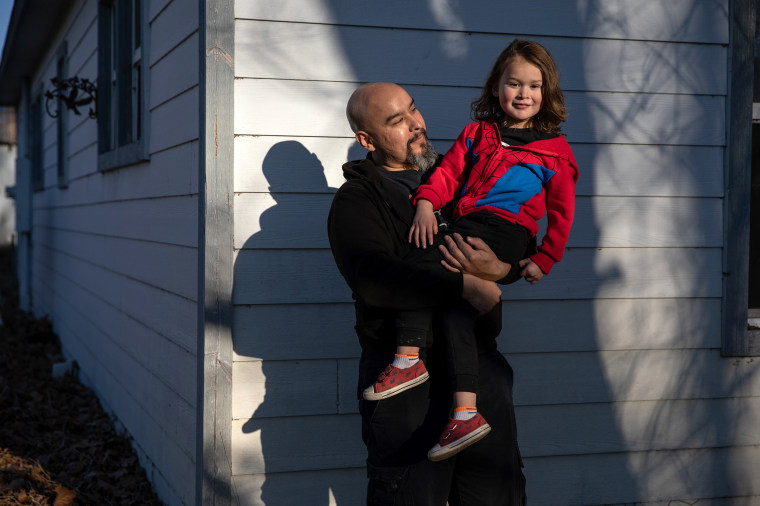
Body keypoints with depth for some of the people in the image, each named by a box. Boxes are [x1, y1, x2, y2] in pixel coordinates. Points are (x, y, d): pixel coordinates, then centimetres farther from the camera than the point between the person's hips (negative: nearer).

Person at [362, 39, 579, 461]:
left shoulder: (555, 151, 13)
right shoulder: (477, 134, 23)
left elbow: (561, 211, 11)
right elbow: (449, 171, 12)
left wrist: (545, 260, 1)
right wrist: (426, 202, -7)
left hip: (506, 230, -5)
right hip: (465, 229, 5)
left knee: (422, 259, -26)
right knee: (456, 311, -12)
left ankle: (408, 358, -23)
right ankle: (465, 414, -13)